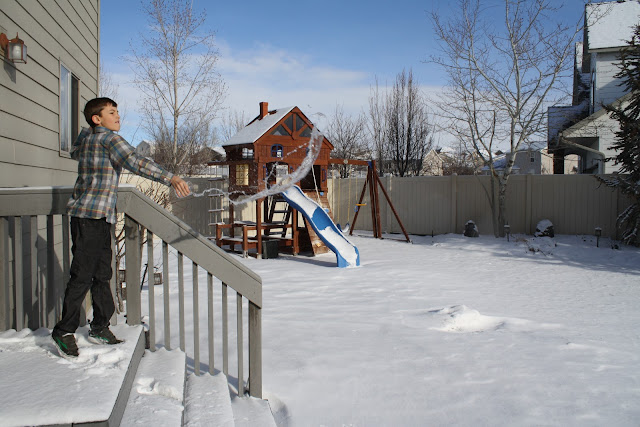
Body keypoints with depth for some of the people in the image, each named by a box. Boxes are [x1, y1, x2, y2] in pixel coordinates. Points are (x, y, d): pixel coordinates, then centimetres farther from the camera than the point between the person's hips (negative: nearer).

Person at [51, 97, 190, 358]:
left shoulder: (85, 137, 16)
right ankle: (64, 331, 6)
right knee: (83, 274, -4)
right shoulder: (109, 138, -10)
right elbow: (136, 162, -24)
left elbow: (75, 153, 39)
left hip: (101, 217, 9)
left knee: (102, 273, 11)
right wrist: (170, 178, -32)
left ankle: (100, 327, 19)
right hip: (90, 215, -9)